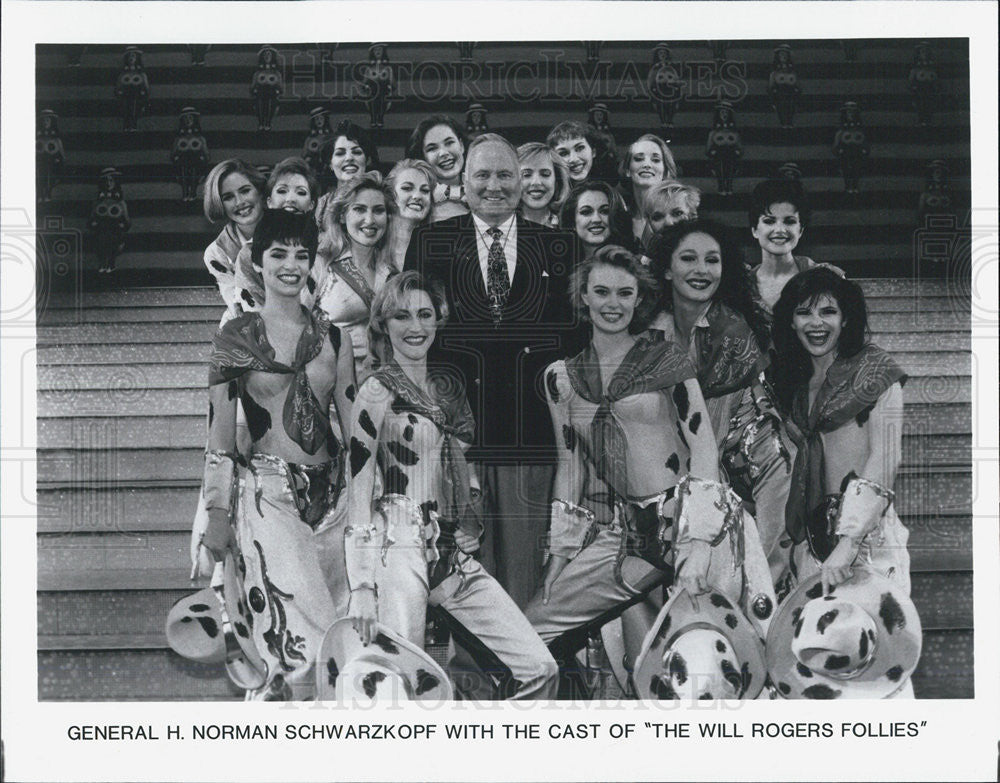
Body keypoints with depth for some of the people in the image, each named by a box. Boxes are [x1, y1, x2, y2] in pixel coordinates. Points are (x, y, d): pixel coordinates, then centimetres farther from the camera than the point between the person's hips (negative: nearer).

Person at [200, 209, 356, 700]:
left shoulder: (332, 336, 10)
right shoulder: (236, 337, 1)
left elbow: (351, 420, 11)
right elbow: (221, 432, 1)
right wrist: (217, 513, -2)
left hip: (330, 494, 4)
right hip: (268, 493, -4)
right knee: (307, 636, -14)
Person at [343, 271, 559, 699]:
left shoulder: (449, 386, 18)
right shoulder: (378, 392, -2)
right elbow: (358, 492, -7)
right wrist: (360, 587, -14)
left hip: (455, 556, 7)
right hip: (401, 548, -7)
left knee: (538, 669, -3)